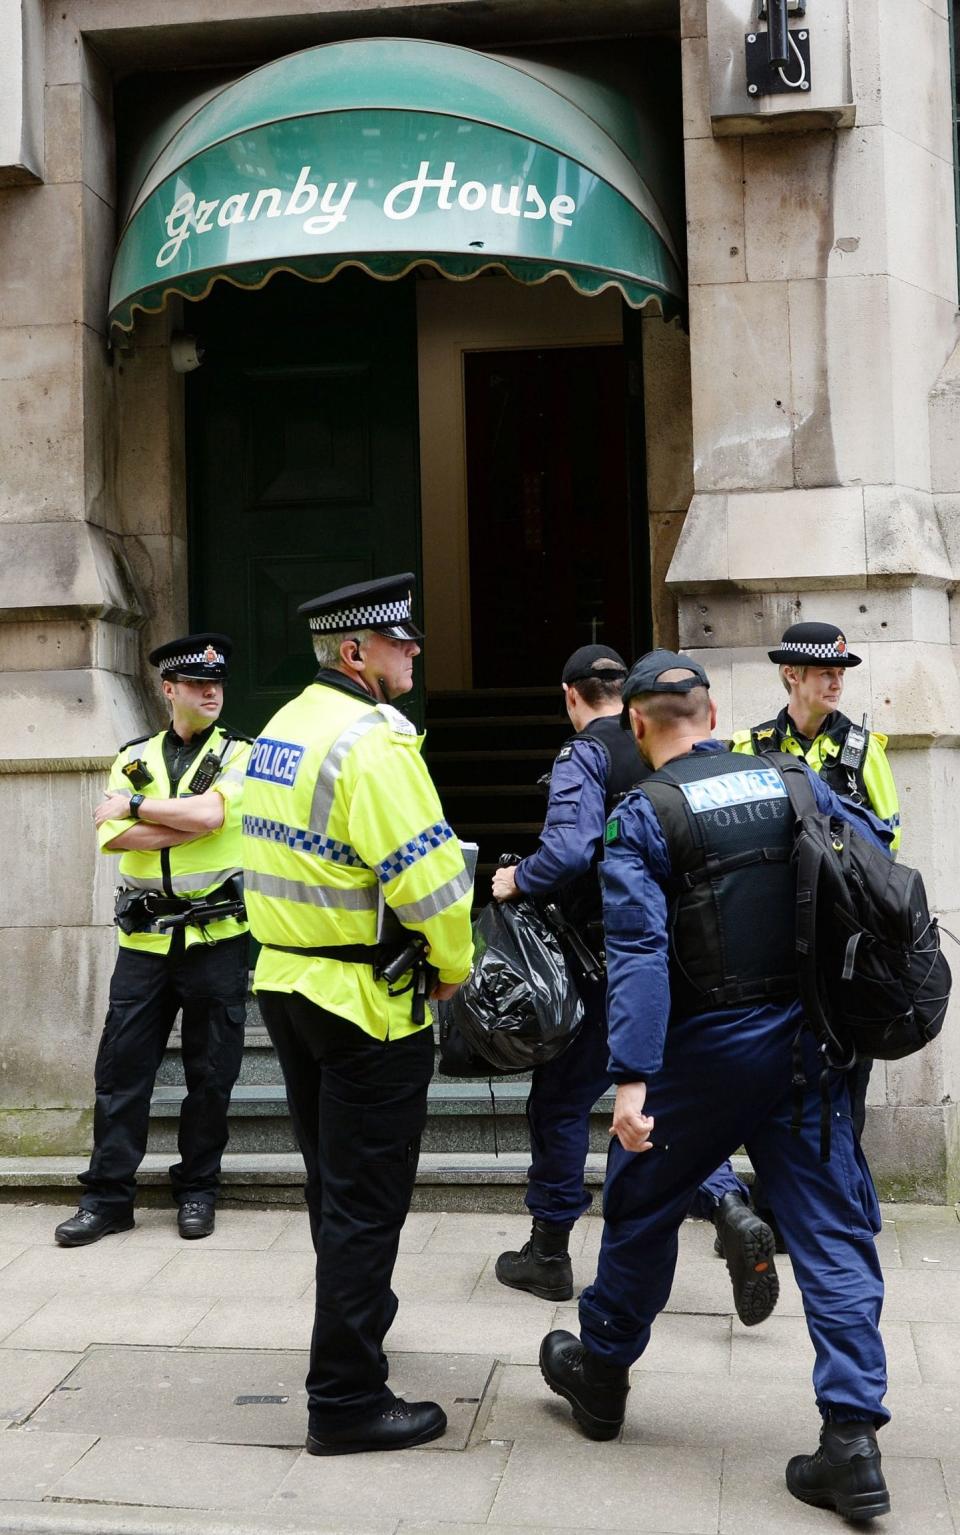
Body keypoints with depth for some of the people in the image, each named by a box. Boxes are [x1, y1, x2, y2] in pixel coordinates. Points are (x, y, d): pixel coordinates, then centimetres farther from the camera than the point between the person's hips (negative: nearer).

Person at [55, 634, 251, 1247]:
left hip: (217, 937, -2)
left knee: (211, 1071, 6)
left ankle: (198, 1189, 21)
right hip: (146, 937, 2)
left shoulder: (240, 753, 2)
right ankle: (108, 1196, 13)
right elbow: (112, 836, -7)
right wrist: (191, 824, -15)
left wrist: (136, 807, -8)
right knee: (122, 1065, 3)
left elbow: (208, 812, -19)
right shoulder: (134, 757, 9)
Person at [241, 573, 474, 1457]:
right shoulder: (371, 741, -20)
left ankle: (358, 1313, 45)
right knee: (368, 1199, 1)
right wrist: (453, 966, -7)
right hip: (368, 999, -9)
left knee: (332, 1179, 24)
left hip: (287, 981, 9)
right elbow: (428, 876, -22)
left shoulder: (283, 729, 9)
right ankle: (347, 1400, 9)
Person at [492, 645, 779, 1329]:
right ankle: (732, 1209, -5)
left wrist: (519, 879, -8)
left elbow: (570, 850, -25)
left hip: (605, 959, -6)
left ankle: (549, 1253, 19)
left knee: (560, 1100, 9)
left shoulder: (583, 756, -12)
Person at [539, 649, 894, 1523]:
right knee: (833, 1230, 7)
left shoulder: (641, 817, -10)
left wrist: (632, 1077, -21)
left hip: (705, 1051, -3)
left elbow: (638, 951, -19)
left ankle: (600, 1372, 35)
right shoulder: (793, 783, 2)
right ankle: (852, 1437, 3)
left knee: (642, 1208, 17)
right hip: (805, 1041, 3)